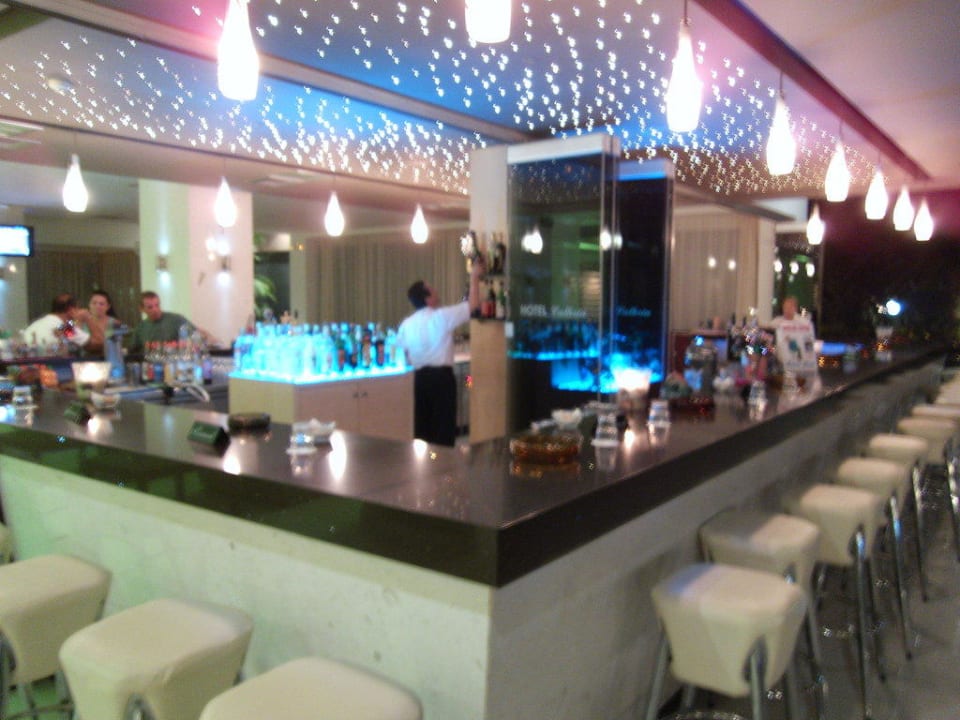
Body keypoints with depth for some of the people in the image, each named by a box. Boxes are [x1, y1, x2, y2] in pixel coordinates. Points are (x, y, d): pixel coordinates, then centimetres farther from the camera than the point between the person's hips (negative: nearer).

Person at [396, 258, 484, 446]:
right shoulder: (442, 316, -11)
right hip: (442, 376, -5)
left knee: (422, 424, 12)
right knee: (444, 424, 1)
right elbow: (473, 305, -4)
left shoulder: (406, 324, 4)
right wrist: (474, 277, 6)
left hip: (420, 377, 6)